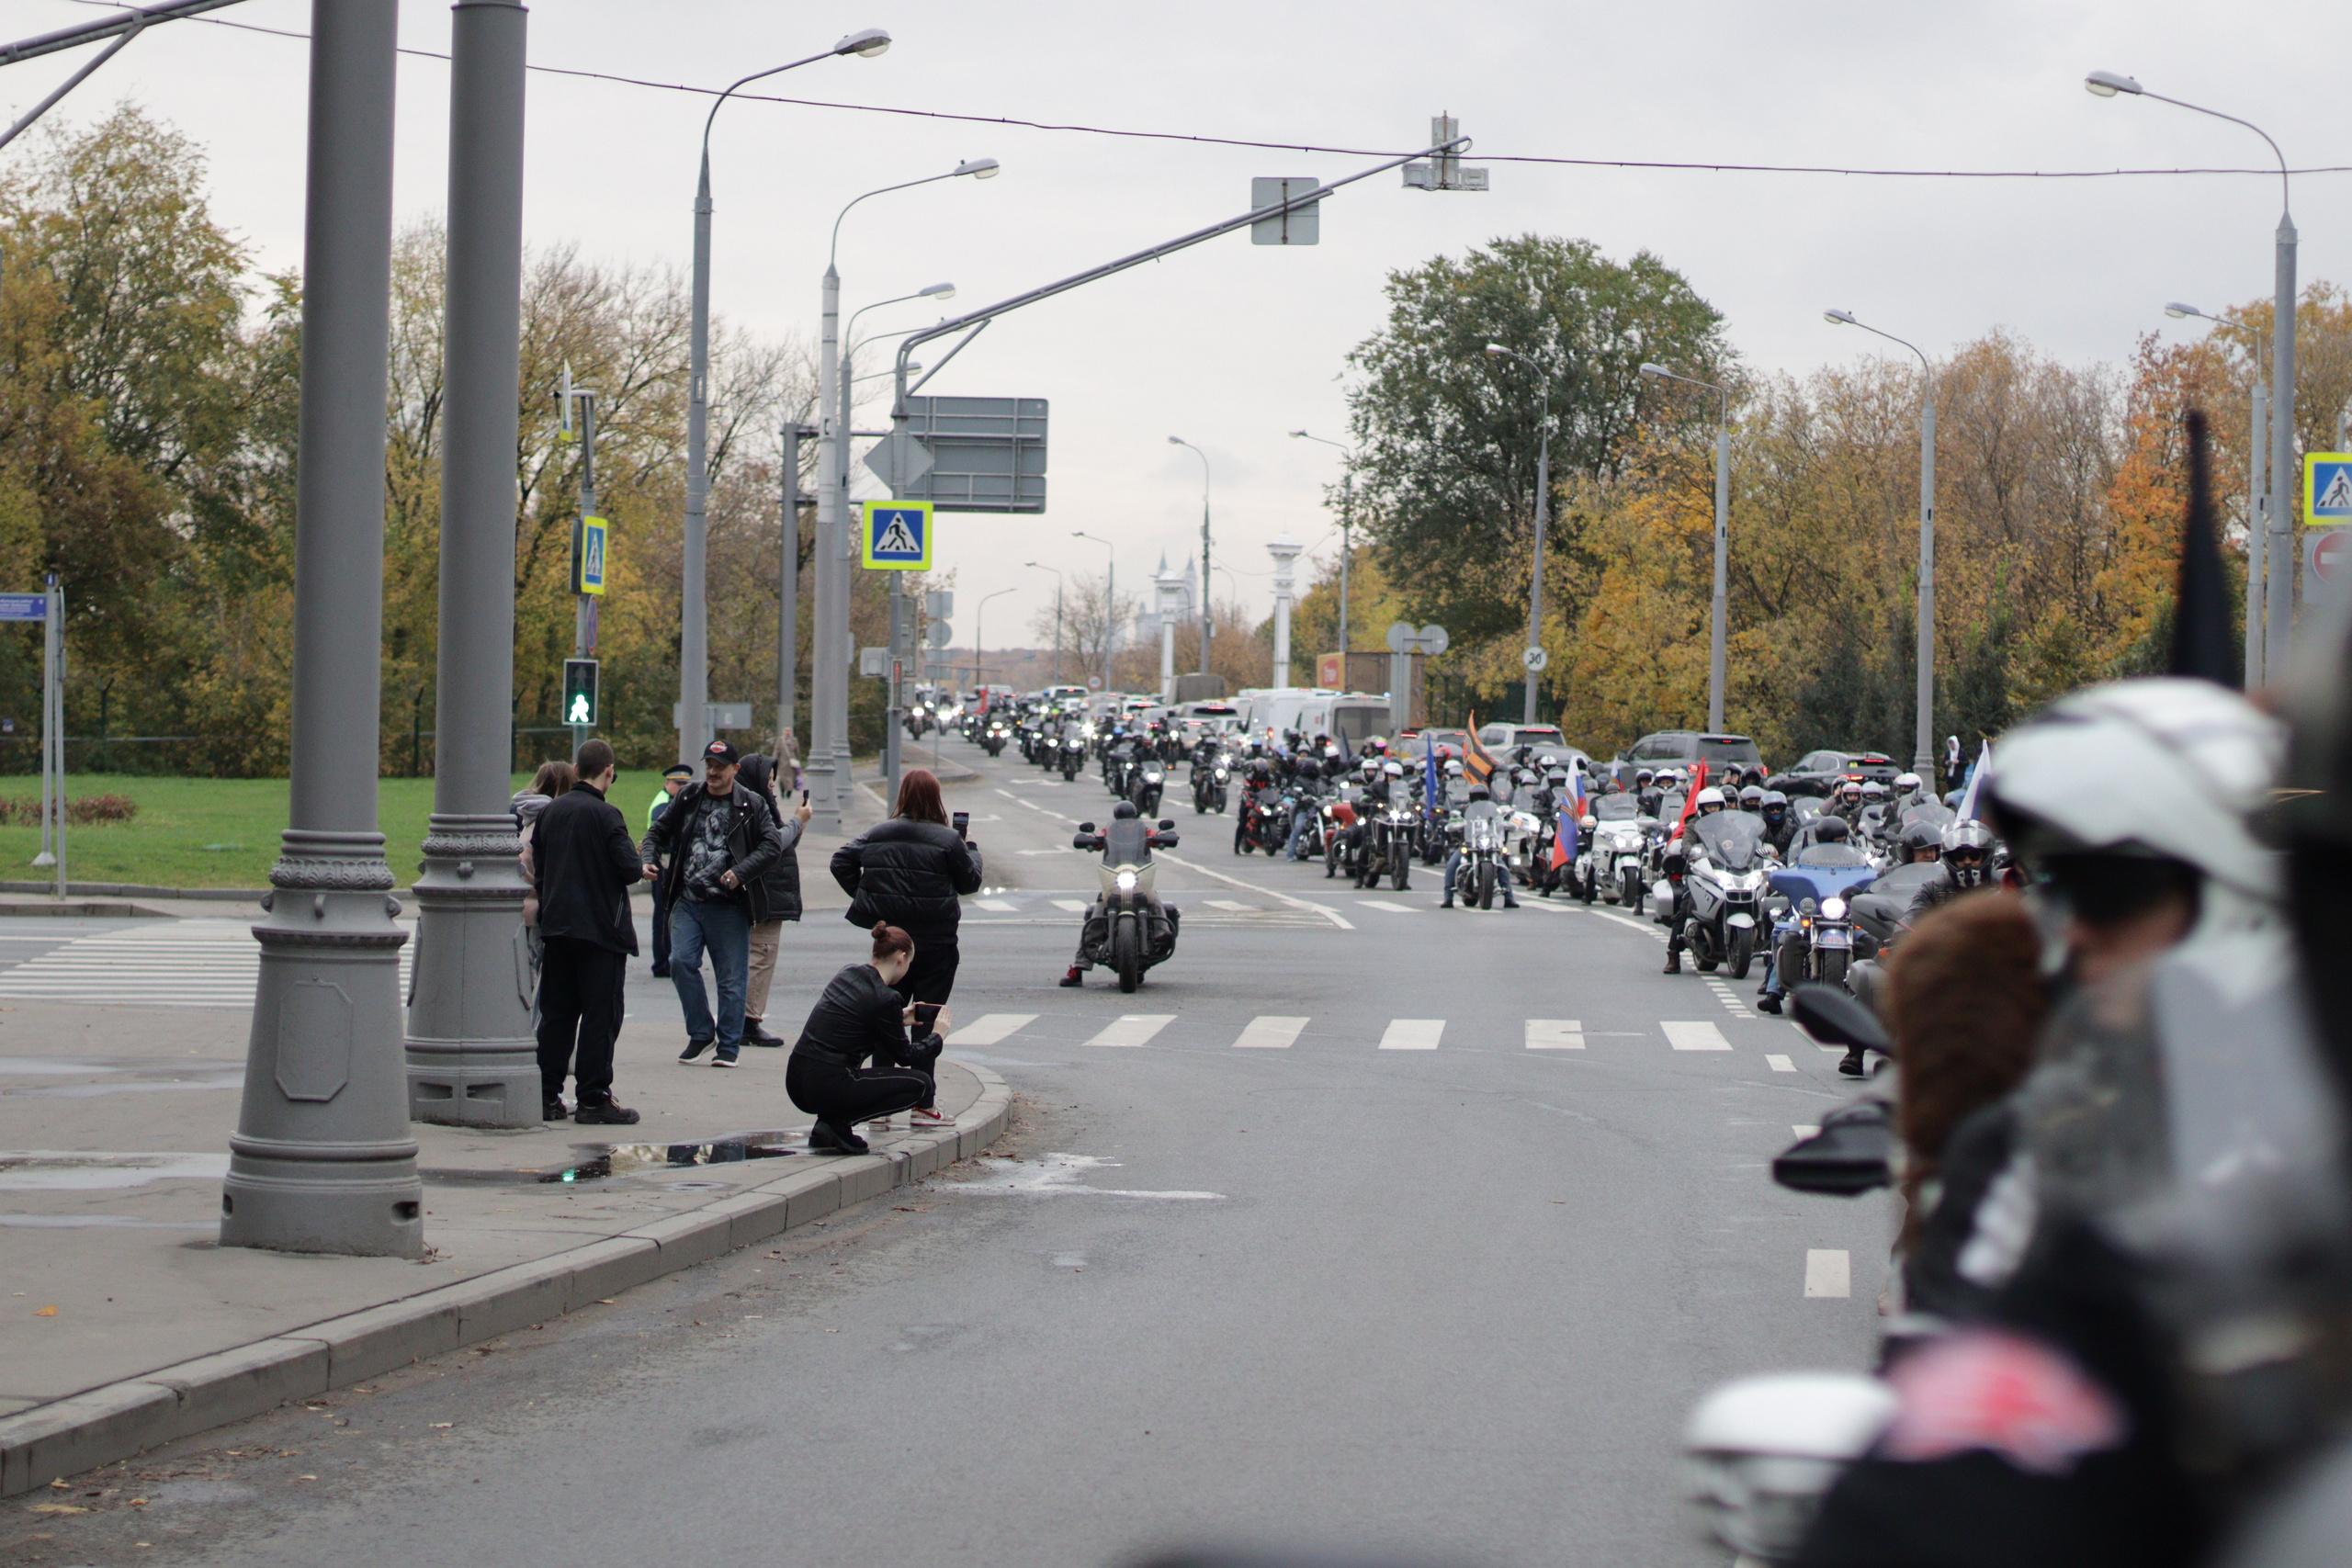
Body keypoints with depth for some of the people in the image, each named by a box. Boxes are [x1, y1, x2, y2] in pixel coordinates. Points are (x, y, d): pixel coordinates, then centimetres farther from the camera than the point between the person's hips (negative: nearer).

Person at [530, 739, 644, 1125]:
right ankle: (593, 1099, -2)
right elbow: (629, 870, -16)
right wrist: (638, 865, 6)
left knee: (556, 1013, 11)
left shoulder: (549, 811, 7)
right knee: (600, 1015, -1)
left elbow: (536, 868, 12)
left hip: (556, 924, 6)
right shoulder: (606, 815, -13)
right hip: (600, 928, -6)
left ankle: (546, 1095, 11)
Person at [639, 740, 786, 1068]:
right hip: (687, 901, 3)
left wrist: (741, 872, -20)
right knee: (681, 962, -10)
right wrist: (649, 859, -3)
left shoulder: (752, 805, 1)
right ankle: (701, 1034, 6)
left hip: (729, 905, -3)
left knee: (731, 977, 1)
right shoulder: (688, 798, 10)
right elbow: (659, 831, 18)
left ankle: (729, 1045, 12)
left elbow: (773, 844, -6)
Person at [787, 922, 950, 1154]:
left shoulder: (847, 975, 11)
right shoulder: (885, 999, -12)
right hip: (827, 1089, -8)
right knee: (921, 1083, 4)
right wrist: (936, 1035, 18)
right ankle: (839, 1123, -6)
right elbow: (905, 1056, 1)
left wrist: (899, 1019, 36)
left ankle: (831, 1120, 14)